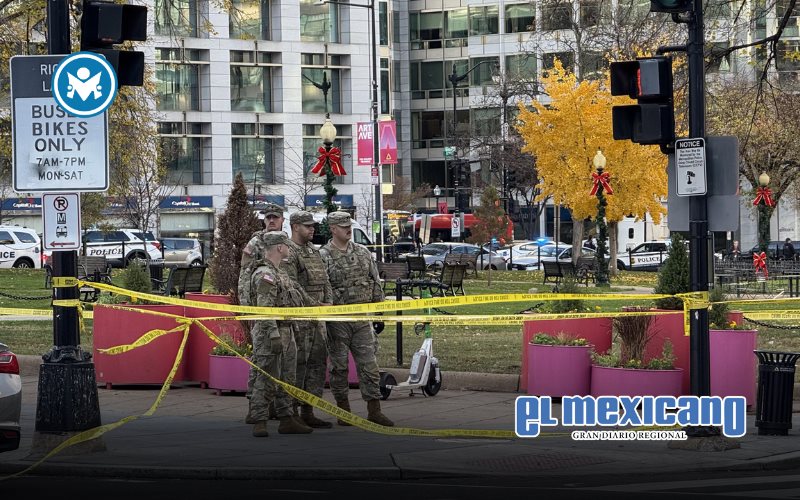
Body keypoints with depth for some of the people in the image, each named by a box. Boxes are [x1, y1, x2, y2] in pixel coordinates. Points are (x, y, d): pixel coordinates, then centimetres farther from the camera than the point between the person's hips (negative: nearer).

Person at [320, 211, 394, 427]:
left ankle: (374, 411, 2)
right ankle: (343, 410, 13)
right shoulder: (323, 256, -5)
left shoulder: (362, 252, 10)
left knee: (368, 364, 1)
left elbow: (375, 282, 16)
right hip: (337, 318, -4)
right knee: (339, 365, 4)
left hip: (362, 318, 4)